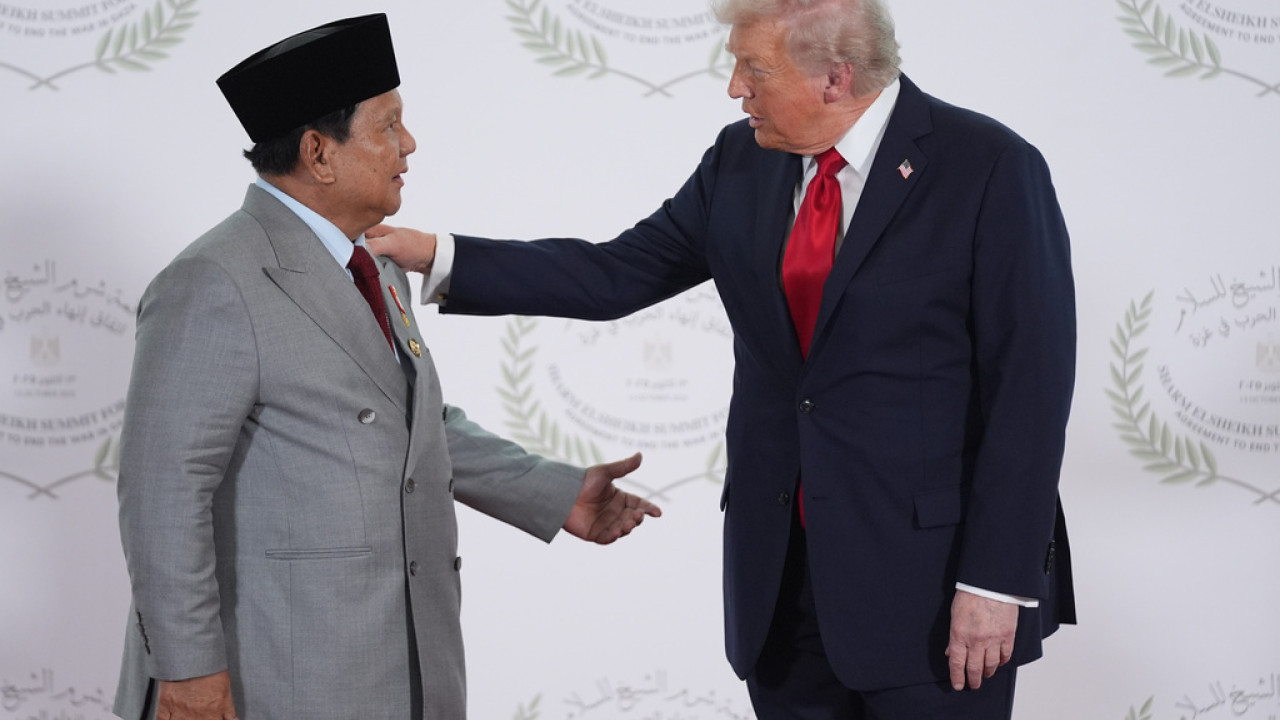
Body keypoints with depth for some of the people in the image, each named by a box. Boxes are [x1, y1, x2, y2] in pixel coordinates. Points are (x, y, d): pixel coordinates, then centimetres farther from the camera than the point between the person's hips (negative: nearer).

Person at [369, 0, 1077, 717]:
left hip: (932, 581, -5)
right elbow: (617, 274, 10)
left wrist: (997, 582, -15)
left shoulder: (993, 170, -11)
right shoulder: (742, 161, 7)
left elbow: (1029, 389, -12)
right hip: (782, 578, 5)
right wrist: (439, 257, 2)